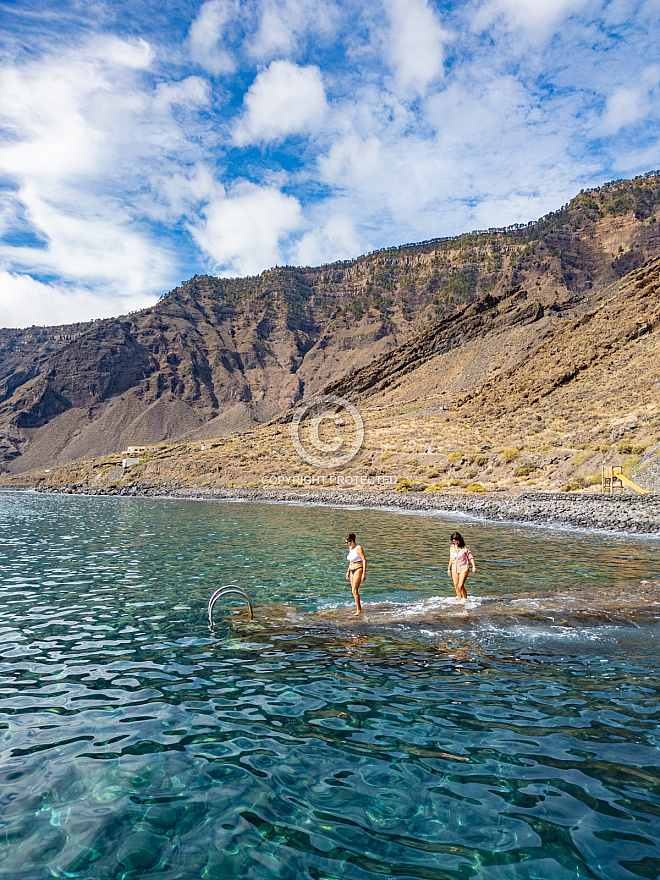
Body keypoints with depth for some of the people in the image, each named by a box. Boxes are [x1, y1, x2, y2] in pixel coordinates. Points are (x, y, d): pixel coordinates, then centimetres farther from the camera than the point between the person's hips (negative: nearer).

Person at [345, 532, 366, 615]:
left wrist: (364, 574, -19)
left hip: (358, 569, -8)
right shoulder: (350, 548, 10)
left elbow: (364, 561, -15)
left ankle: (359, 610, -5)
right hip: (352, 570, 8)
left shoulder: (358, 548, -14)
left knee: (355, 590, -12)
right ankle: (359, 607, 25)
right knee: (353, 591, 11)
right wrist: (348, 571, 23)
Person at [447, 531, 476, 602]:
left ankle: (465, 599, 8)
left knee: (460, 586, -13)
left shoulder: (464, 548, -12)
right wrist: (449, 568, 17)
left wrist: (474, 566, -19)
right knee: (456, 587, 6)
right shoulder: (451, 547, 3)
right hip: (454, 569, 5)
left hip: (464, 568, -5)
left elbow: (470, 557, -8)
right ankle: (460, 600, 20)